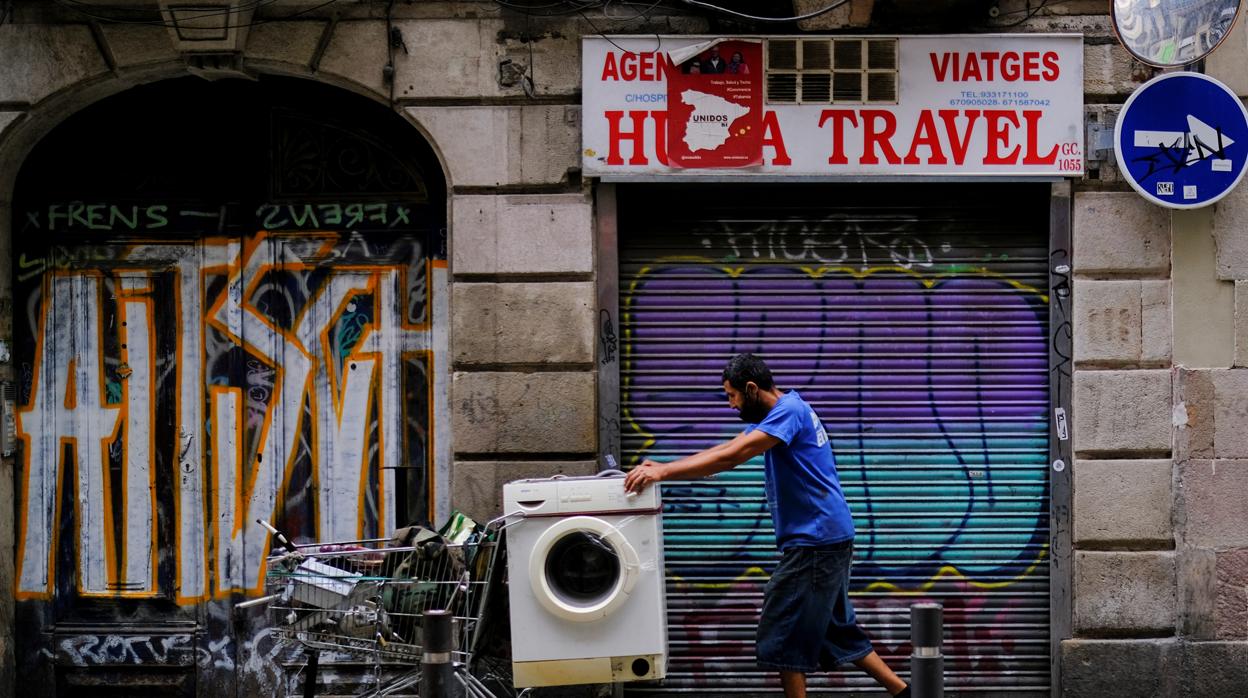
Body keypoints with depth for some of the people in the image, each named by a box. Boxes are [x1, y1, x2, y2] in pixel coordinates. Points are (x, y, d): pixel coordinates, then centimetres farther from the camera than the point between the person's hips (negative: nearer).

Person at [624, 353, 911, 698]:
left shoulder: (789, 411, -16)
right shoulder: (778, 413, 16)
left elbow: (731, 457, -26)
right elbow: (725, 449, 16)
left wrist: (664, 473, -26)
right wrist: (664, 466, 6)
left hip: (816, 543, -10)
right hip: (826, 539, 10)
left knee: (784, 636, -5)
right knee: (836, 630, 16)